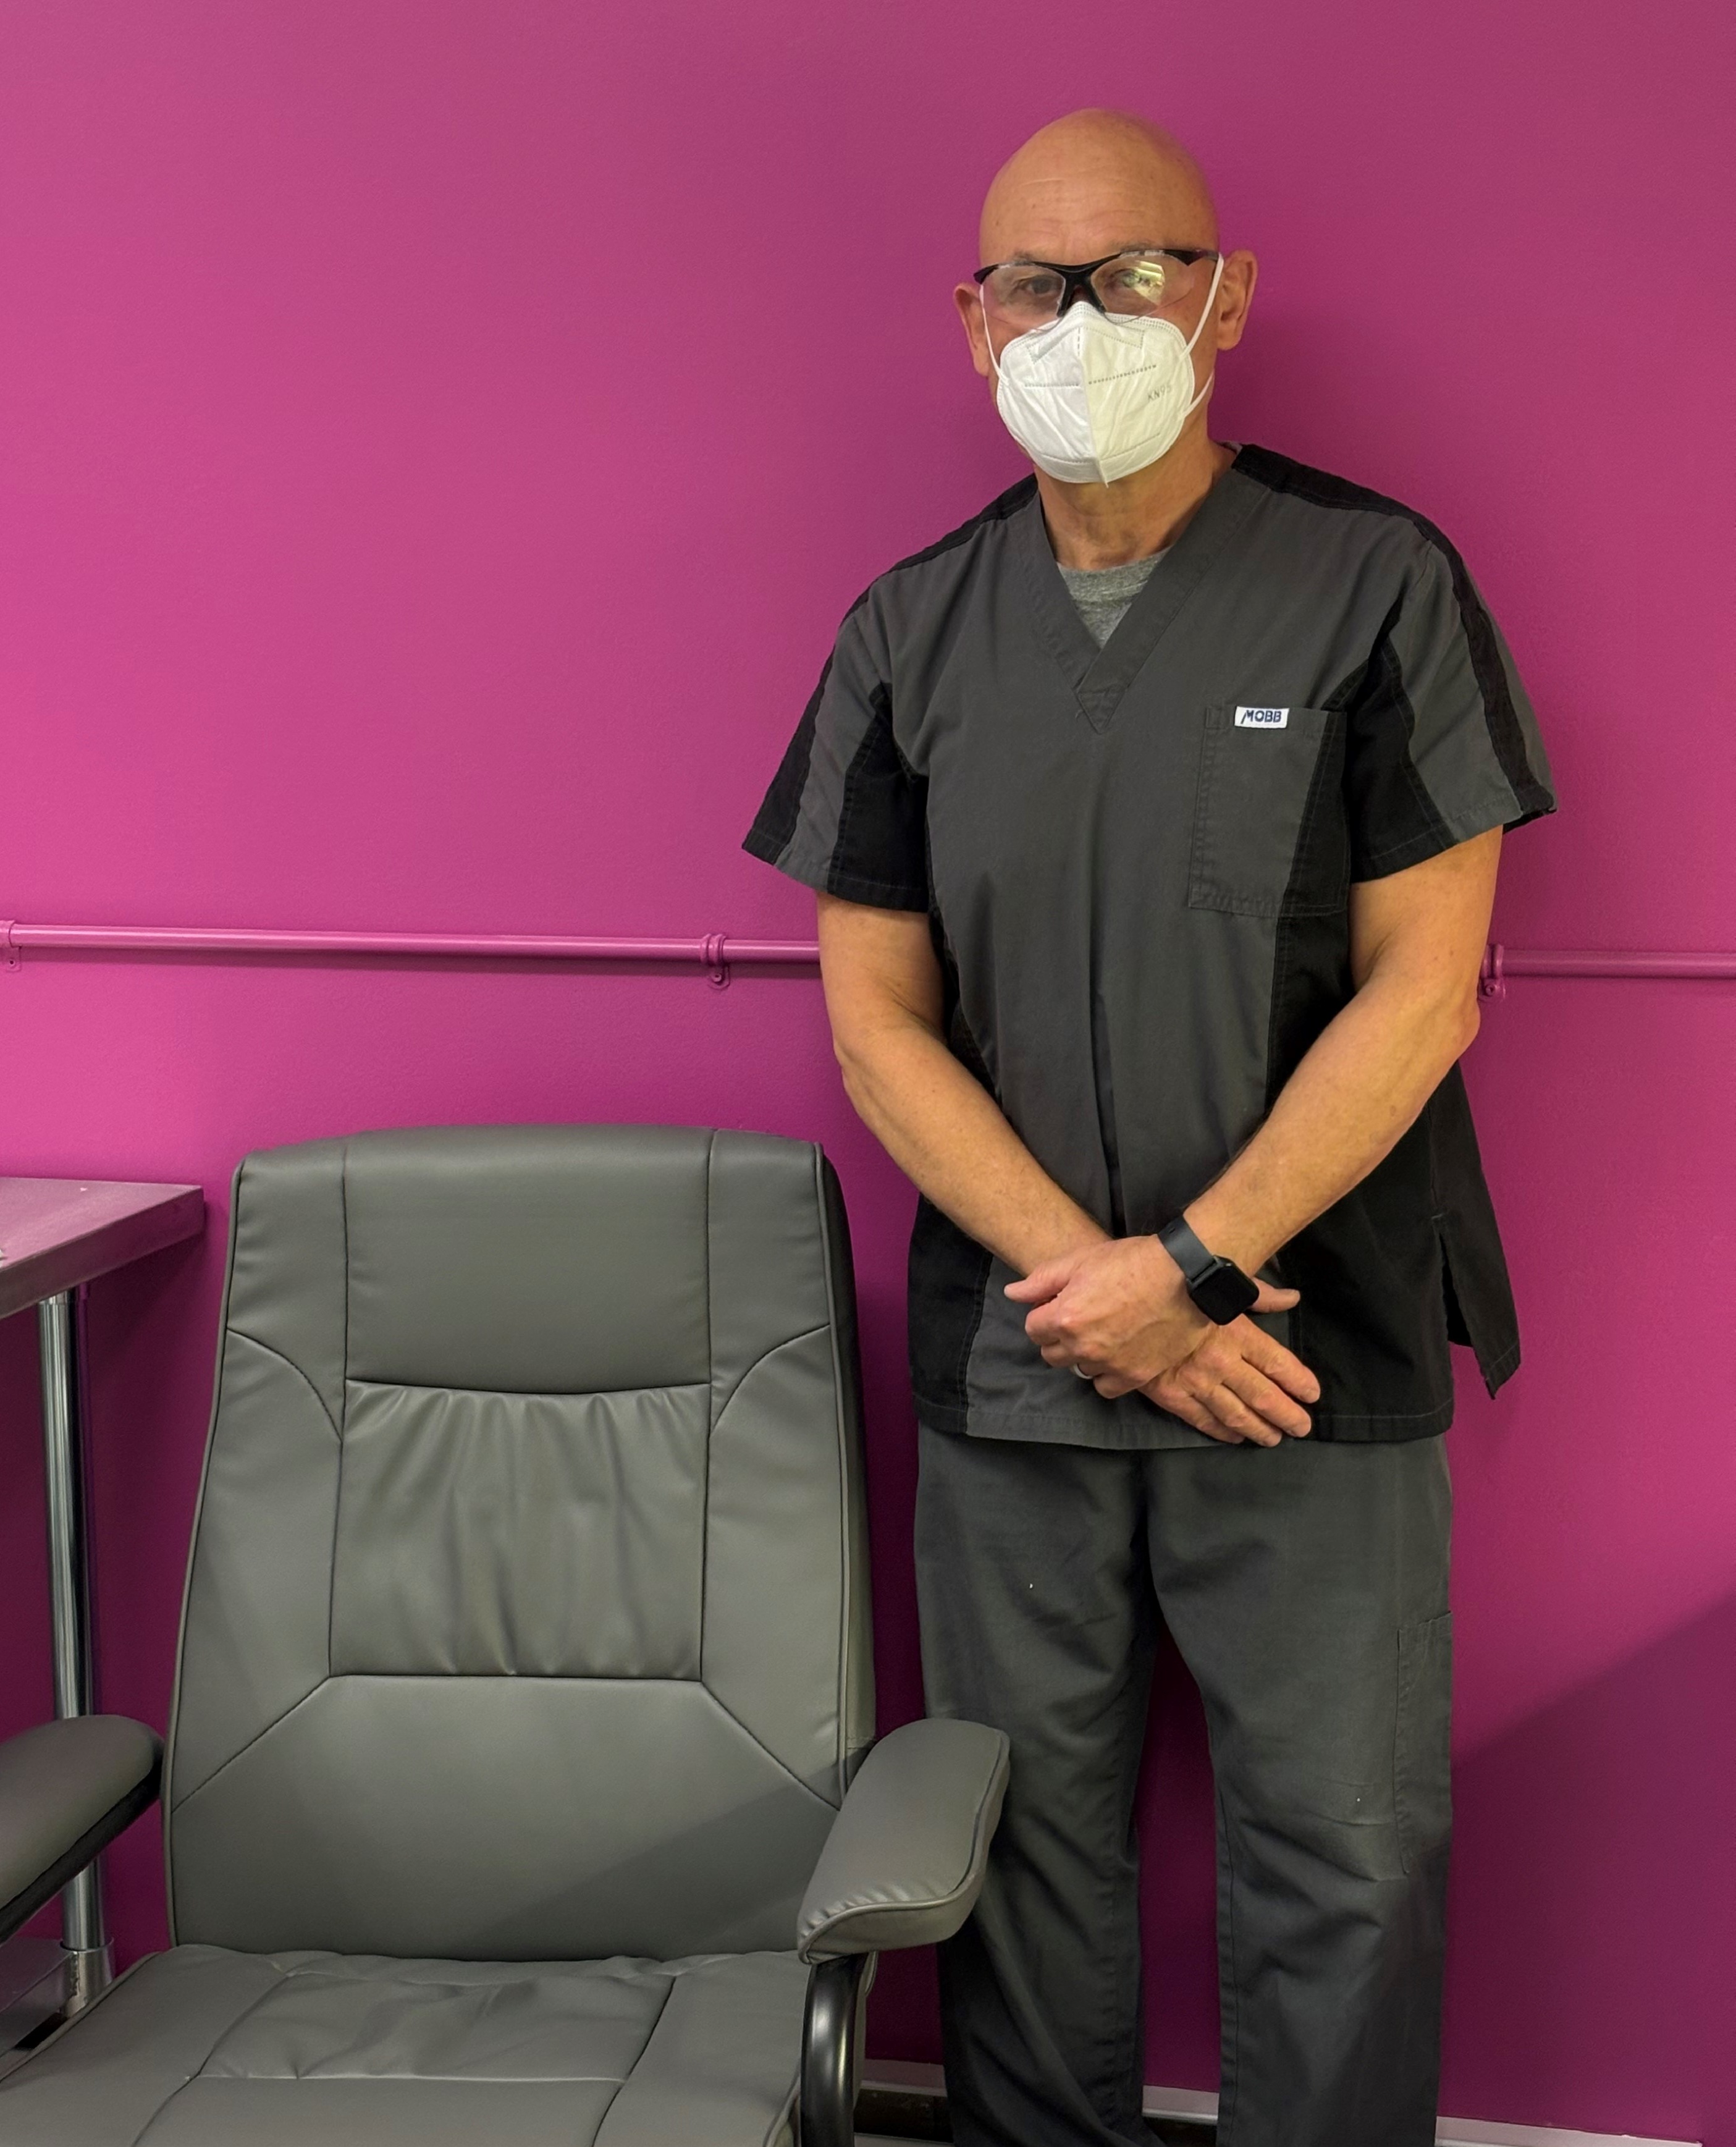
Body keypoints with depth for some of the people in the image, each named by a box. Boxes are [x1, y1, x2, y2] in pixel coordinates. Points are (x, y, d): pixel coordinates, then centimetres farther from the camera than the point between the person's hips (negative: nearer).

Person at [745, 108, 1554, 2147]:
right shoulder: (911, 634, 6)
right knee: (1029, 1842, 11)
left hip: (1317, 1363, -2)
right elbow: (877, 1016, 2)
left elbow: (1419, 987, -7)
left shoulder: (1375, 584, -2)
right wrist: (1089, 1289, -9)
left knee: (1346, 1868, 3)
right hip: (1007, 1367, 2)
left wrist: (1193, 1265, -13)